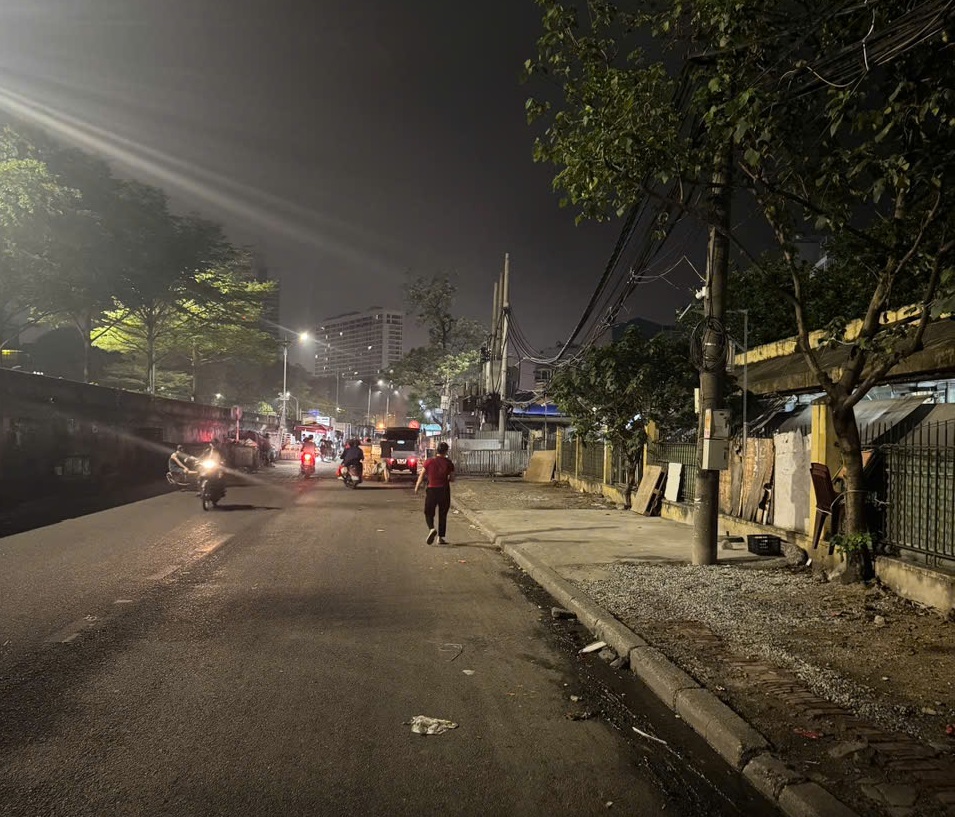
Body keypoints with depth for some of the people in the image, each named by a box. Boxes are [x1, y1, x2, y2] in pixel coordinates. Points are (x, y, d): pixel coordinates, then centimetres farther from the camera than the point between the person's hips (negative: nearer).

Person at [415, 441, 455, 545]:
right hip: (444, 490, 1)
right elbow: (452, 479, 0)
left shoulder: (429, 462, -5)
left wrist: (417, 487, 10)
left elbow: (421, 476, -3)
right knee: (442, 514, 12)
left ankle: (432, 529, -18)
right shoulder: (449, 463, -4)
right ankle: (440, 537, 13)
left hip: (431, 490, -1)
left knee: (429, 513, 10)